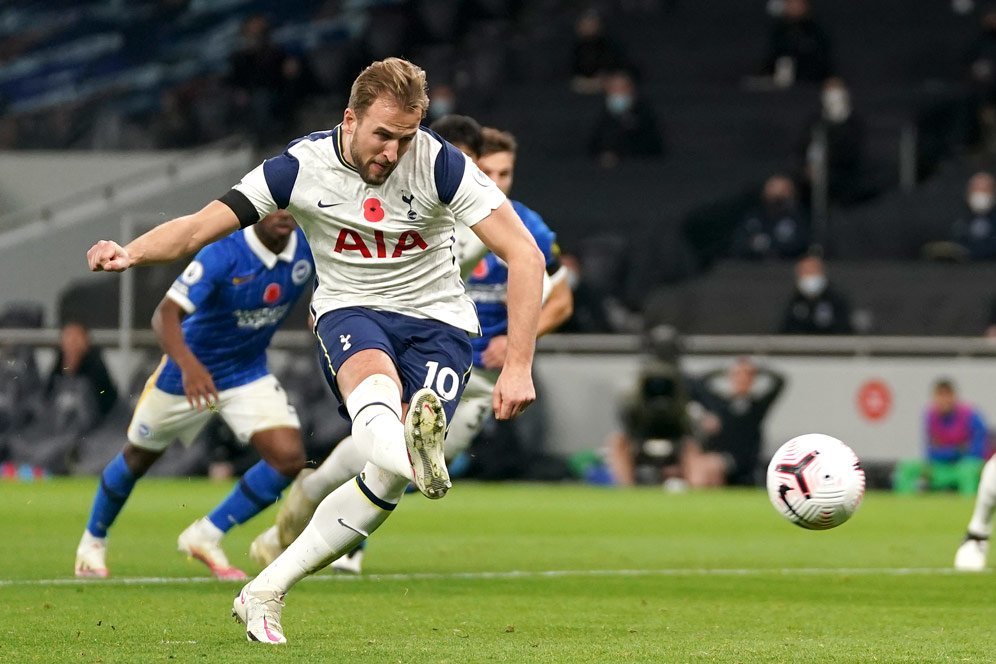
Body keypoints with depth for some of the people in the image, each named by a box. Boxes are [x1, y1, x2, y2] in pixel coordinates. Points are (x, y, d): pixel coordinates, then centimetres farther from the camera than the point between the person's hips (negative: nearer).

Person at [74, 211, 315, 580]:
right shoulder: (222, 256, -32)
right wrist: (189, 365, -57)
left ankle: (206, 537, 0)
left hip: (249, 376, 4)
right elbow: (165, 314, -40)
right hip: (189, 372, -4)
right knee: (138, 456, 15)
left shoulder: (308, 248, -17)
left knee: (289, 459, -16)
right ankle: (92, 543, 42)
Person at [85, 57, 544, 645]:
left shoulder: (441, 165, -16)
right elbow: (199, 227, -12)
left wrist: (518, 367, -24)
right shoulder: (302, 167, -11)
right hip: (351, 310, 0)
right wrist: (131, 253, -33)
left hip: (438, 320, 0)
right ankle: (414, 456, -75)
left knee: (390, 477, -20)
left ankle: (265, 594, -12)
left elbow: (524, 254, -17)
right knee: (374, 378, -38)